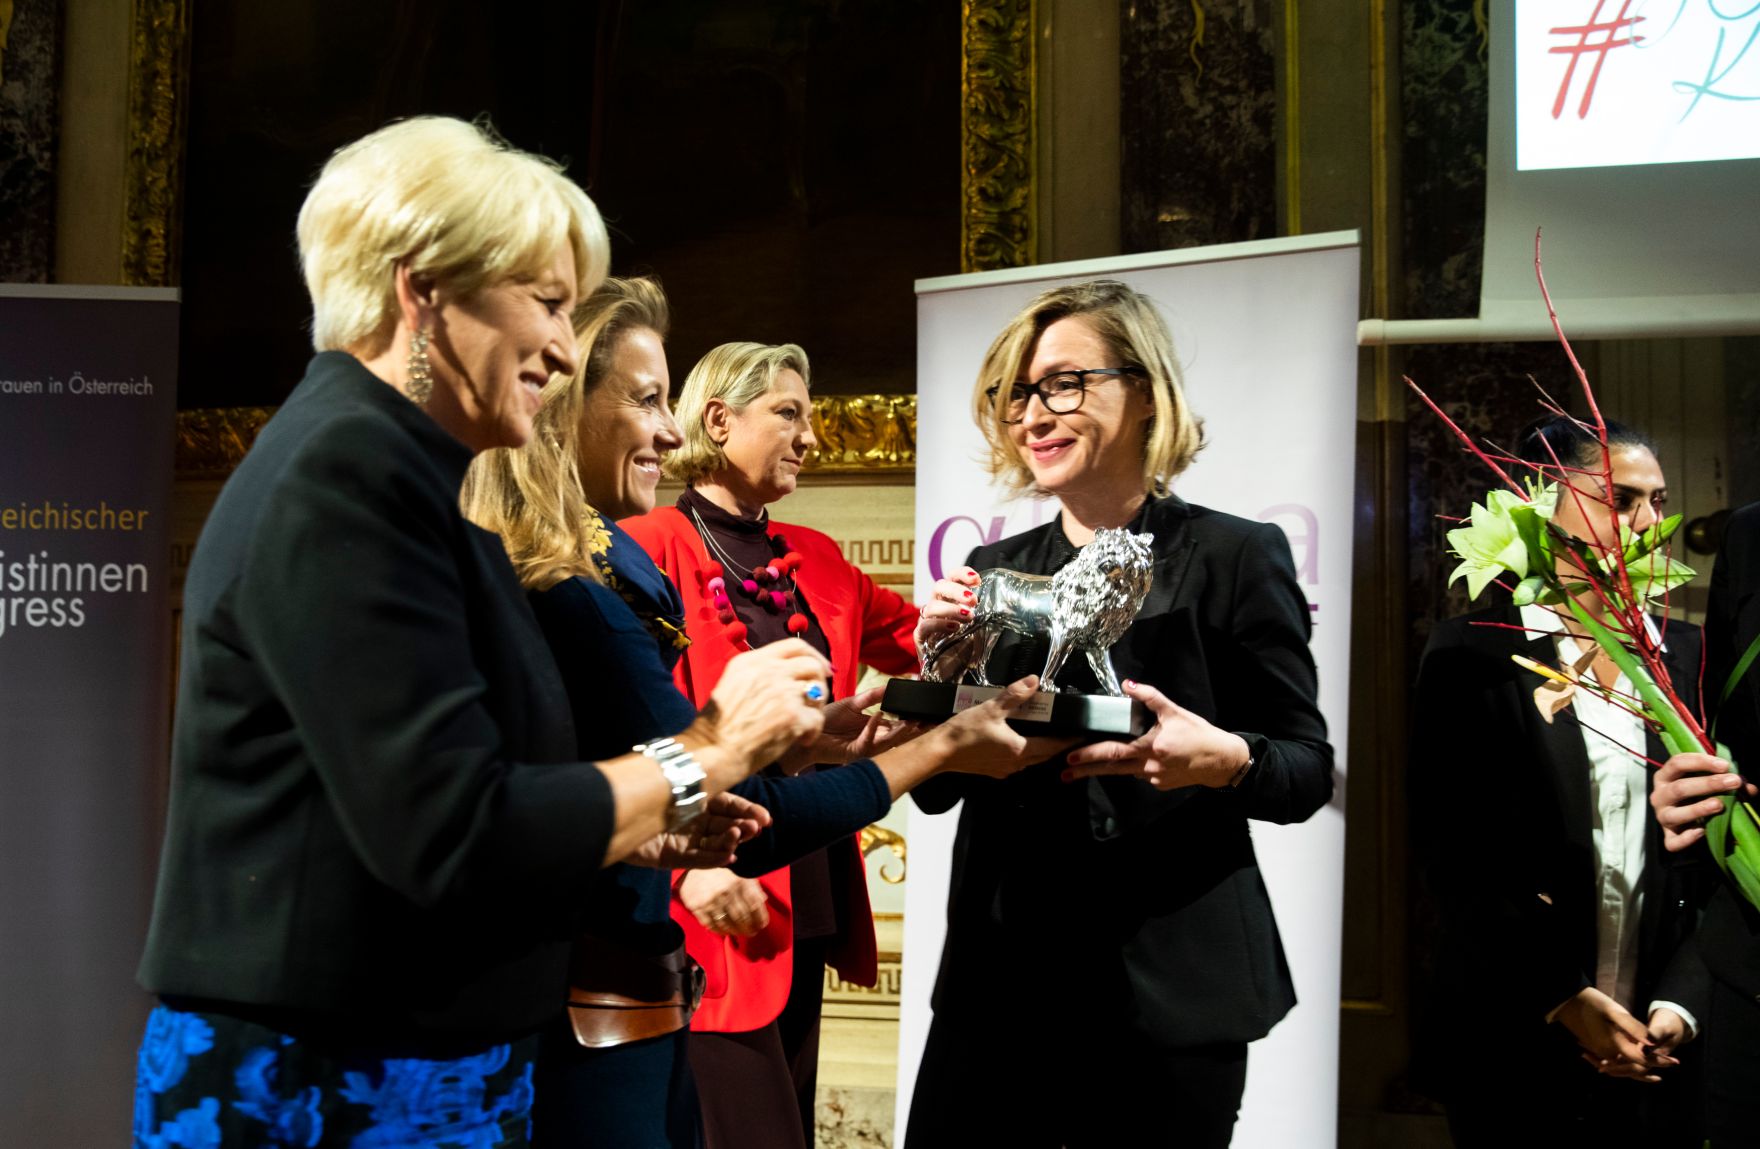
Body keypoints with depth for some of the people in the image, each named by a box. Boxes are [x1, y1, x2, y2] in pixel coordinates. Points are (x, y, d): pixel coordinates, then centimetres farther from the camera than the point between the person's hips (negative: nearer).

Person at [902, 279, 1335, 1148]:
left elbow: (1309, 769, -3)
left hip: (1170, 993, -4)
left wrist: (1226, 760, -24)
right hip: (999, 979, 4)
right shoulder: (995, 572, 9)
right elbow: (937, 788, 10)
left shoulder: (1234, 555, -4)